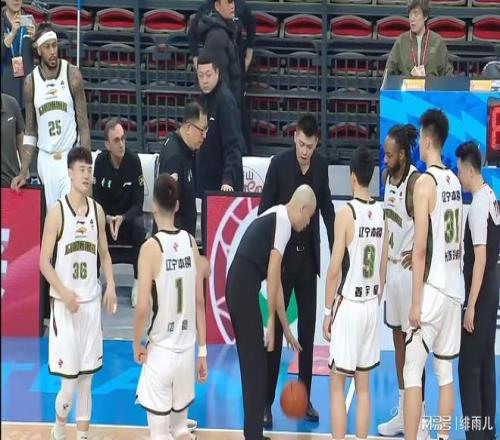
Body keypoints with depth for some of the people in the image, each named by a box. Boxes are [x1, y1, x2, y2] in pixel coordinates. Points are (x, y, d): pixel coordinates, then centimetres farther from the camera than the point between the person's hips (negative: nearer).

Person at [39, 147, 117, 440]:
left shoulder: (97, 210, 6)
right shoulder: (57, 212, -10)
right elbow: (44, 263, -10)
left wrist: (110, 285, 1)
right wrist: (64, 293, -20)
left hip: (91, 302, 5)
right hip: (65, 303, -5)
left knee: (87, 376, 9)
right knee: (69, 378, -5)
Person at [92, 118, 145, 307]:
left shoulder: (133, 160, -15)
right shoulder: (100, 161, -10)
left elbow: (138, 202, -12)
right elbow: (96, 198, -6)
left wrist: (123, 218, -29)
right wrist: (107, 218, -25)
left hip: (129, 215, -1)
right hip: (106, 215, 1)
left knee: (139, 226, -34)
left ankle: (138, 282, -25)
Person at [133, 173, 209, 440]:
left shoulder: (151, 247, -13)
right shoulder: (190, 242, 1)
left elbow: (143, 307, -17)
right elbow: (200, 302, 5)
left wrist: (137, 345, 0)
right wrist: (202, 351, 12)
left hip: (160, 350, -5)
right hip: (187, 349, 5)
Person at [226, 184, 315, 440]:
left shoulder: (276, 218, 22)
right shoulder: (283, 221, -6)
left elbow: (275, 281, 26)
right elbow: (273, 272, -14)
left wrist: (286, 329, 30)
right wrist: (271, 323, -10)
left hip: (237, 288, 9)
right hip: (244, 290, -9)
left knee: (251, 364, 17)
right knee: (255, 366, -3)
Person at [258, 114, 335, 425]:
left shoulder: (321, 166, 1)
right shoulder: (279, 164, -11)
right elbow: (264, 210, -10)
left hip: (309, 257, 4)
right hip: (282, 256, -4)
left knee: (308, 329, 9)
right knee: (276, 328, -2)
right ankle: (266, 401, 1)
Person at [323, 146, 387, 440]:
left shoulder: (346, 213, -13)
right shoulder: (382, 214, 5)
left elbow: (335, 269, -13)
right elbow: (383, 269, 10)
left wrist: (328, 312, -5)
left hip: (348, 305, -5)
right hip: (372, 305, 6)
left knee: (337, 384, 2)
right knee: (363, 386, 12)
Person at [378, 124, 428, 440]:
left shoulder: (416, 181, -20)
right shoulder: (387, 176, 7)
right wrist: (386, 256, 13)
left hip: (409, 269, -9)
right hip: (391, 266, 9)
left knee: (412, 341, -4)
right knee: (398, 339, 14)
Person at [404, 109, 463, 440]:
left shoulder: (425, 182, -13)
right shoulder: (455, 182, 11)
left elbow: (420, 248, -16)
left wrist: (416, 302, -14)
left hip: (433, 289, -8)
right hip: (454, 289, 8)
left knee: (412, 373, -4)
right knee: (445, 373, 12)